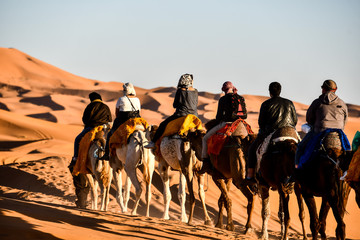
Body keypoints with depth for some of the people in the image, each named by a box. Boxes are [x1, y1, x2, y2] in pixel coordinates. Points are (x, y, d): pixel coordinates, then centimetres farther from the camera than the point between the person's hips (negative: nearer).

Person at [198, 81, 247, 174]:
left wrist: (218, 121, 17)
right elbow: (245, 115, 12)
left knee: (205, 138, 9)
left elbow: (219, 115, -4)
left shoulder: (223, 99, -6)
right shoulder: (241, 98, 9)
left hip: (226, 124, -5)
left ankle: (206, 163, 1)